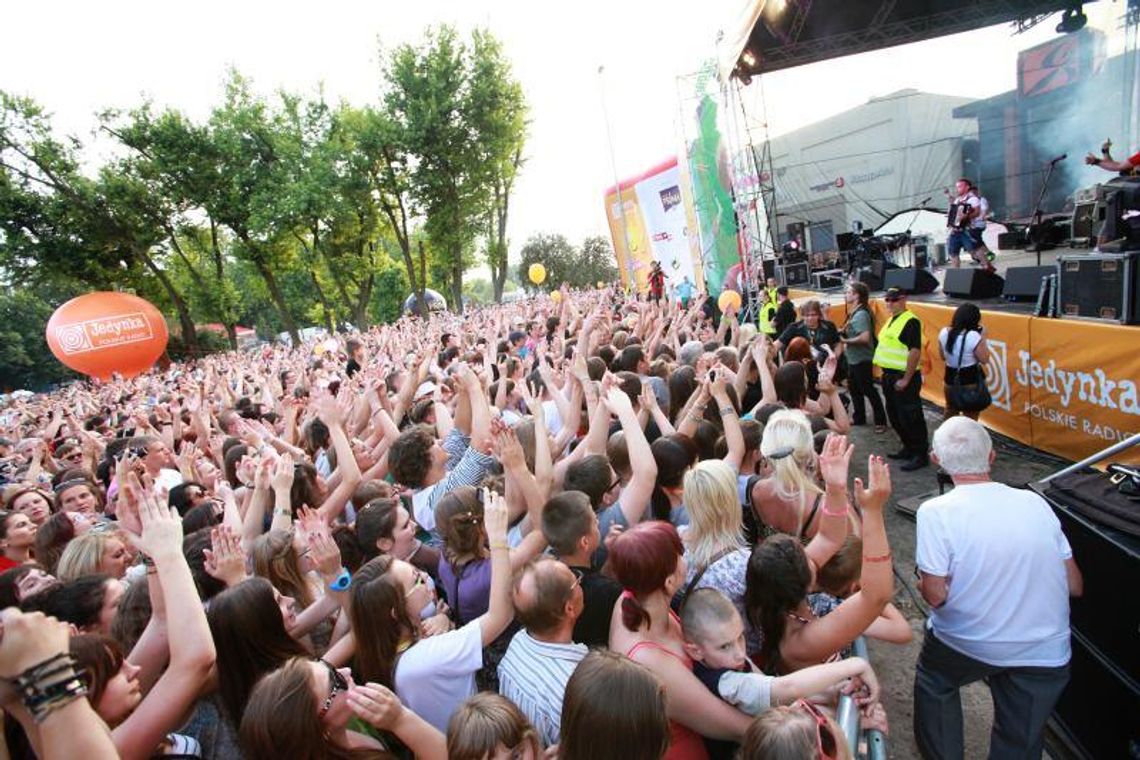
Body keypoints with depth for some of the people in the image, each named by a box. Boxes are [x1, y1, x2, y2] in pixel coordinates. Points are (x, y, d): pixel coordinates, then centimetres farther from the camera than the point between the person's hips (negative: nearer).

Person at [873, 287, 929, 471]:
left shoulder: (911, 321, -15)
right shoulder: (892, 320, 13)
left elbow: (915, 352, -21)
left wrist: (906, 379, -21)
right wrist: (885, 373, 15)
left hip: (904, 377, -9)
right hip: (889, 376, 9)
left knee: (911, 418, -2)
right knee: (895, 417, 18)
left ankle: (920, 456, 9)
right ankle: (908, 448, 32)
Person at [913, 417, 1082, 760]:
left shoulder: (936, 512, -18)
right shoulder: (1035, 502, -4)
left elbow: (936, 596, -17)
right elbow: (1074, 586, 3)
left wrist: (922, 584, 4)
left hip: (967, 644, -4)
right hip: (1045, 654, 4)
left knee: (933, 682, 29)